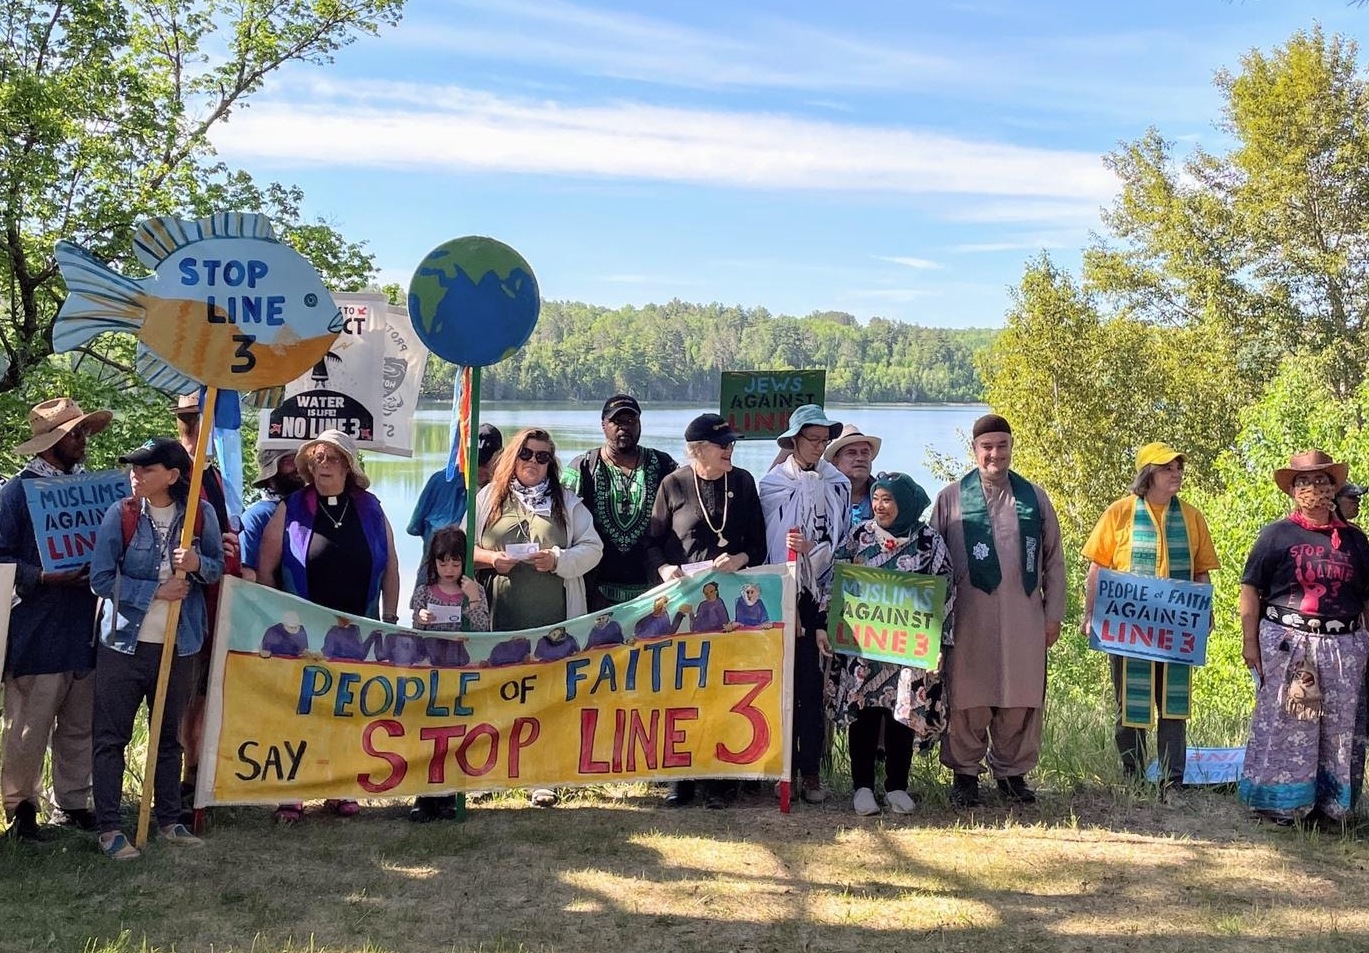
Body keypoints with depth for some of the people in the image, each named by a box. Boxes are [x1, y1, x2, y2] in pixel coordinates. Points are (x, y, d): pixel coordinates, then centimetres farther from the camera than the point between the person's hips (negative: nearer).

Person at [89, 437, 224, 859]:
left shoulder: (201, 515, -3)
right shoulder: (120, 514, -7)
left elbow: (218, 567, 6)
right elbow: (101, 579, -8)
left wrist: (198, 564, -16)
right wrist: (156, 591, -15)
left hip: (178, 645, 2)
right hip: (124, 642, -2)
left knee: (169, 734, 13)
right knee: (111, 736, 2)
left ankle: (168, 819, 25)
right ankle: (108, 827, 10)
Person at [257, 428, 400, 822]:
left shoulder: (370, 510, 6)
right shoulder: (290, 510, 0)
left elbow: (390, 568, 10)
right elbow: (265, 571, 0)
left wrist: (389, 620, 6)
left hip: (358, 634, 2)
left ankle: (339, 790, 21)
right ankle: (289, 794, 9)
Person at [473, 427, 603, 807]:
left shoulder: (567, 502, 11)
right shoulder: (489, 498, 11)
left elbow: (592, 548, 5)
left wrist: (558, 560, -11)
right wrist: (490, 558, -9)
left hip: (551, 618, 0)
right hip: (500, 617, 1)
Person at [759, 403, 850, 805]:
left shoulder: (838, 484, 8)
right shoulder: (772, 484, 4)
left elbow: (845, 545, 9)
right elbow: (773, 547, 1)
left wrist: (813, 549, -9)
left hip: (824, 597, 1)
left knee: (815, 685, 1)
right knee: (784, 682, 0)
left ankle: (811, 770, 6)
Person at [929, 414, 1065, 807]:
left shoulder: (1034, 498, 12)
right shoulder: (951, 498, 6)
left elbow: (1053, 560, 14)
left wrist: (1053, 613, 9)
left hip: (1023, 617, 2)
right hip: (969, 617, -2)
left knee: (1021, 699, 5)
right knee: (968, 699, 1)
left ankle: (1012, 771, 21)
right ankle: (965, 773, 15)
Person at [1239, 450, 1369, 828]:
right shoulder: (1277, 534, 2)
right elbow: (1250, 590, 0)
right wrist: (1250, 642, -7)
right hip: (1287, 645, -3)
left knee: (1337, 729, 5)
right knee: (1284, 726, -1)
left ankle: (1328, 806, 15)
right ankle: (1282, 804, 7)